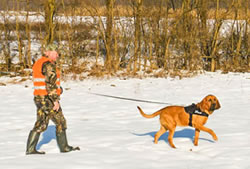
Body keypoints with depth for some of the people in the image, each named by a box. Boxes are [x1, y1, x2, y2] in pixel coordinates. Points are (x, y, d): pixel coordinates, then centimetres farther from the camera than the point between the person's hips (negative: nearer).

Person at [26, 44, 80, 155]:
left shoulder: (38, 63, 15)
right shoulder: (49, 65, -15)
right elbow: (50, 84, -21)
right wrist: (55, 100, -20)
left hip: (39, 98, 9)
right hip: (48, 100, -9)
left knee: (40, 124, 9)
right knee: (60, 122, 4)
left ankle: (30, 149, 4)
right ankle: (64, 147, 13)